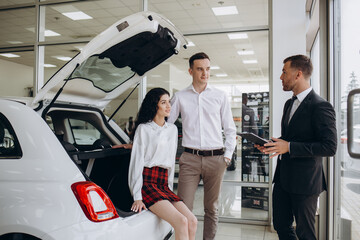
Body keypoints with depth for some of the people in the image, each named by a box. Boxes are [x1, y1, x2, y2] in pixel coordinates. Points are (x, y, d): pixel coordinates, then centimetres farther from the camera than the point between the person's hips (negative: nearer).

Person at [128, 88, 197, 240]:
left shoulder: (172, 129, 16)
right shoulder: (143, 129, 0)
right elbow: (137, 162, -5)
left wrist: (169, 189, 14)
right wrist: (137, 197, -11)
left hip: (164, 184, 6)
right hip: (147, 182, -6)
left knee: (192, 221, -14)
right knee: (181, 222, -22)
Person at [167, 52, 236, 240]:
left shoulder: (220, 96, 9)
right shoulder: (180, 97, 7)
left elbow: (230, 130, 11)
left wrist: (227, 156, 3)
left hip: (215, 159, 1)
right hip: (190, 159, -1)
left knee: (212, 209, 11)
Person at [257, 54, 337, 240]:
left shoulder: (320, 106, -16)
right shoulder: (289, 104, 12)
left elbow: (329, 147, -21)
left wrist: (289, 147, -23)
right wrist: (272, 144, 2)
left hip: (304, 180, -8)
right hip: (283, 176, 8)